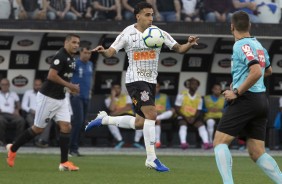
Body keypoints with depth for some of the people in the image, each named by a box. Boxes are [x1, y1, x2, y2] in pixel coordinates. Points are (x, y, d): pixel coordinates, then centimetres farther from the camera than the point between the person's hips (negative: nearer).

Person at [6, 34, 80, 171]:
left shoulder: (71, 59, 10)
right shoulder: (60, 56, -19)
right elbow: (51, 76, -28)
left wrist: (70, 87, 8)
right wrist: (69, 85, -22)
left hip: (60, 98, 8)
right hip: (48, 97, -8)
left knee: (66, 127, -4)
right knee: (38, 129, 1)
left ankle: (64, 163, -4)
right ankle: (13, 149, 19)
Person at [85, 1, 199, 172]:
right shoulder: (127, 34, -5)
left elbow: (179, 48, 4)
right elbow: (111, 52, -5)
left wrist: (189, 44, -18)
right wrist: (103, 51, -28)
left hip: (151, 81, 6)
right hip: (135, 80, -6)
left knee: (140, 123, 10)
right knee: (151, 114, -21)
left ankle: (104, 119, 30)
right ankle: (152, 159, -18)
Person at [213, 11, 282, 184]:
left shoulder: (242, 45, -10)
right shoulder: (258, 45, 16)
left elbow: (256, 72, -24)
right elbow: (268, 71, 34)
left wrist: (236, 92, -17)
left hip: (246, 99, -8)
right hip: (262, 100, 8)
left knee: (220, 141, -5)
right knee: (257, 153, 7)